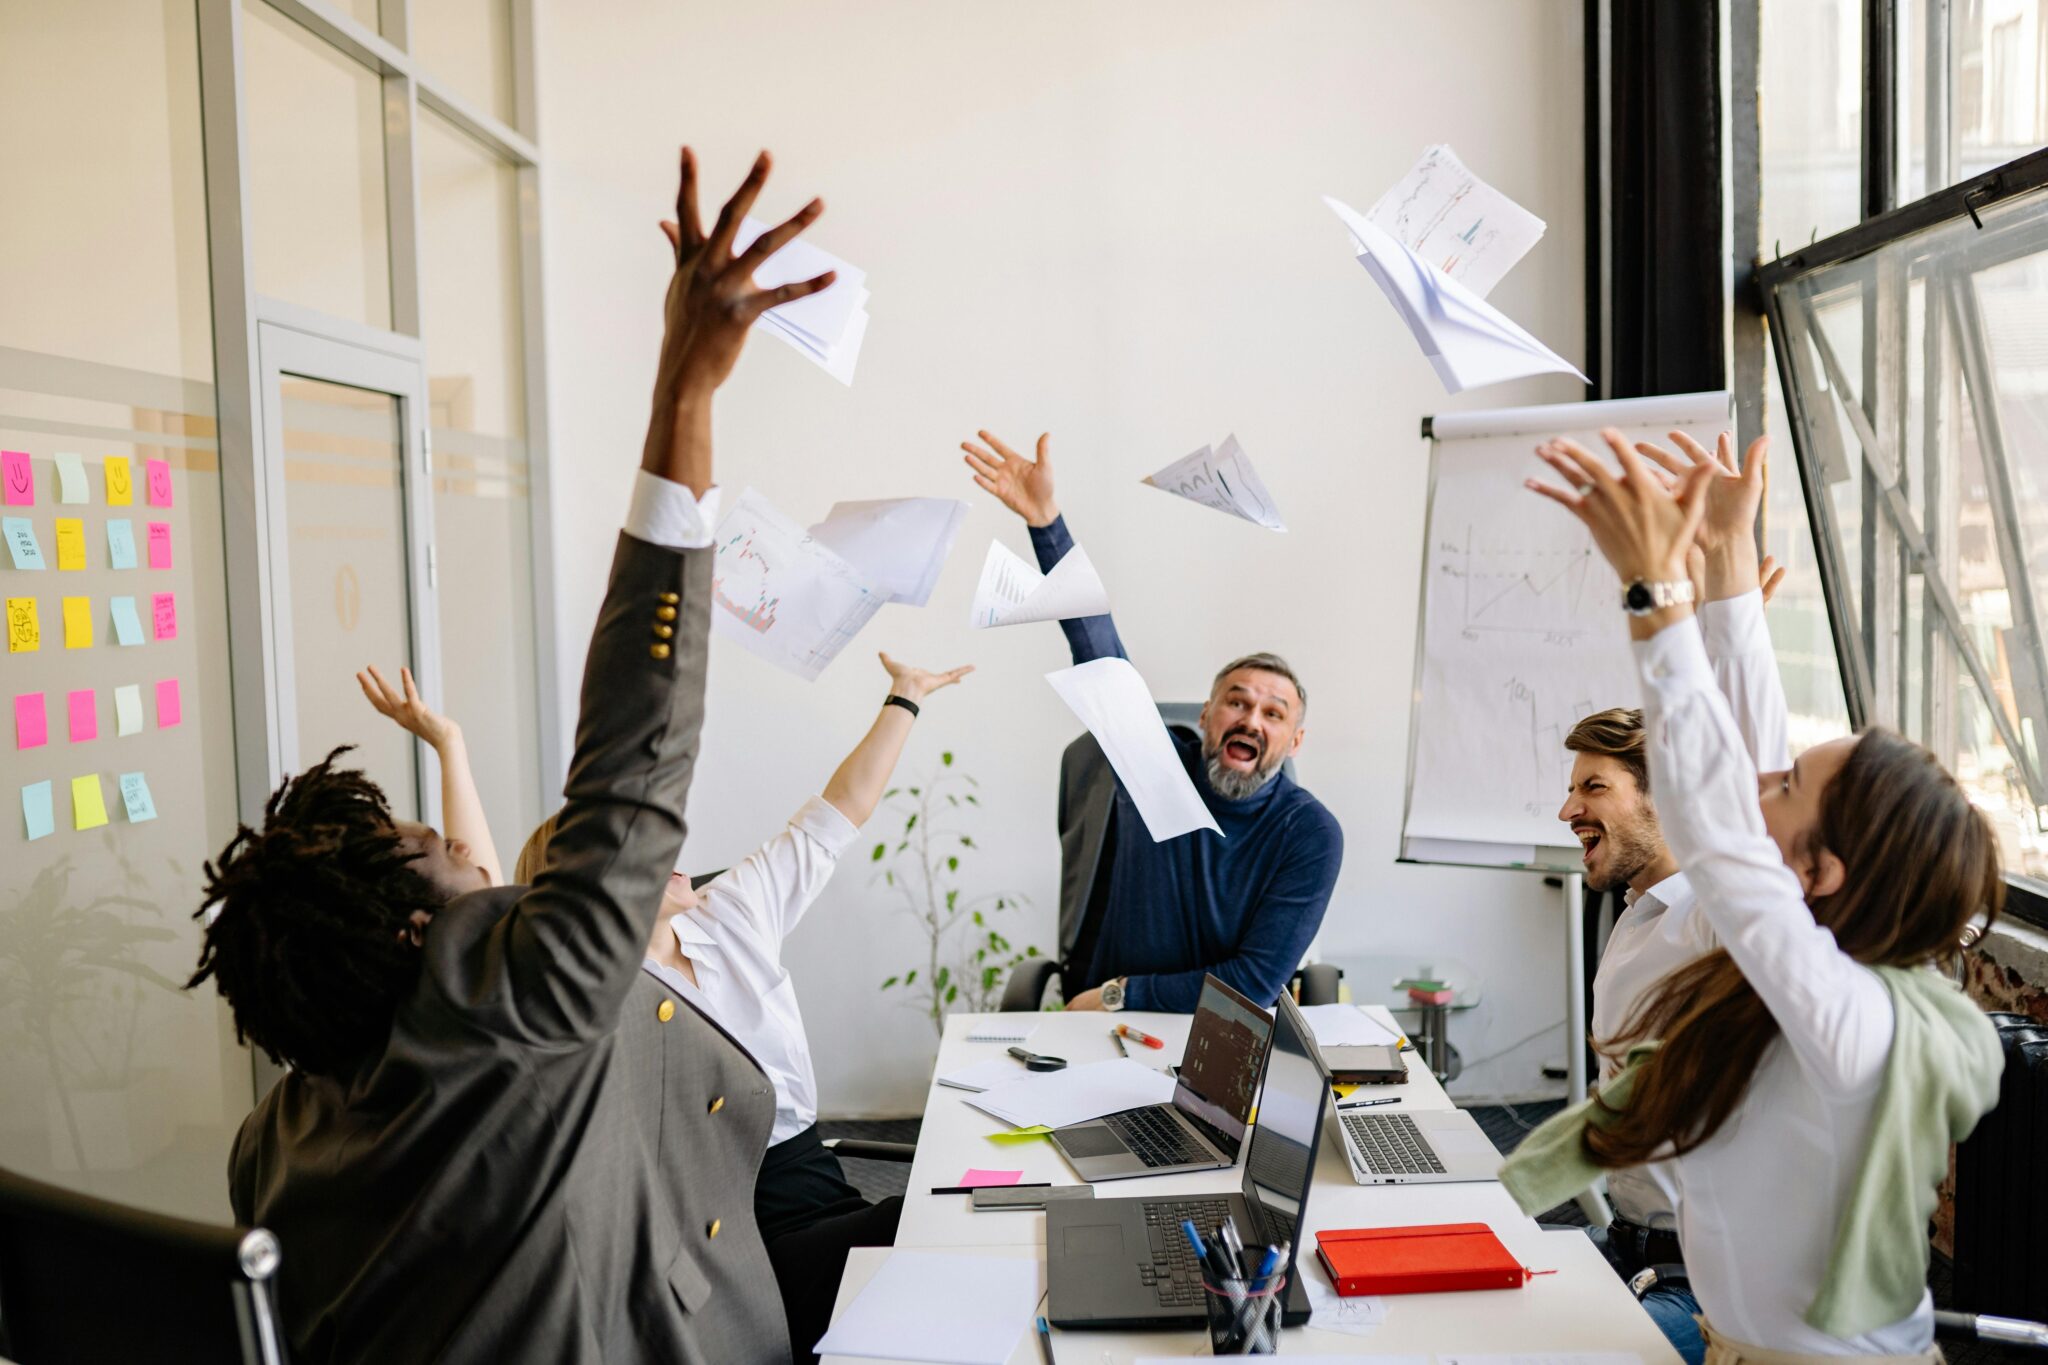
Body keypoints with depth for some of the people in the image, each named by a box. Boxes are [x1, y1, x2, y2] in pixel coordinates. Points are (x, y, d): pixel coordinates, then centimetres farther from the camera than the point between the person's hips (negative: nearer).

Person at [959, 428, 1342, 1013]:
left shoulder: (1311, 835, -10)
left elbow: (1257, 982, -13)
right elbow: (1098, 645, -9)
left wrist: (1121, 994, -12)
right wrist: (1046, 521, -16)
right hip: (1110, 1032, 1)